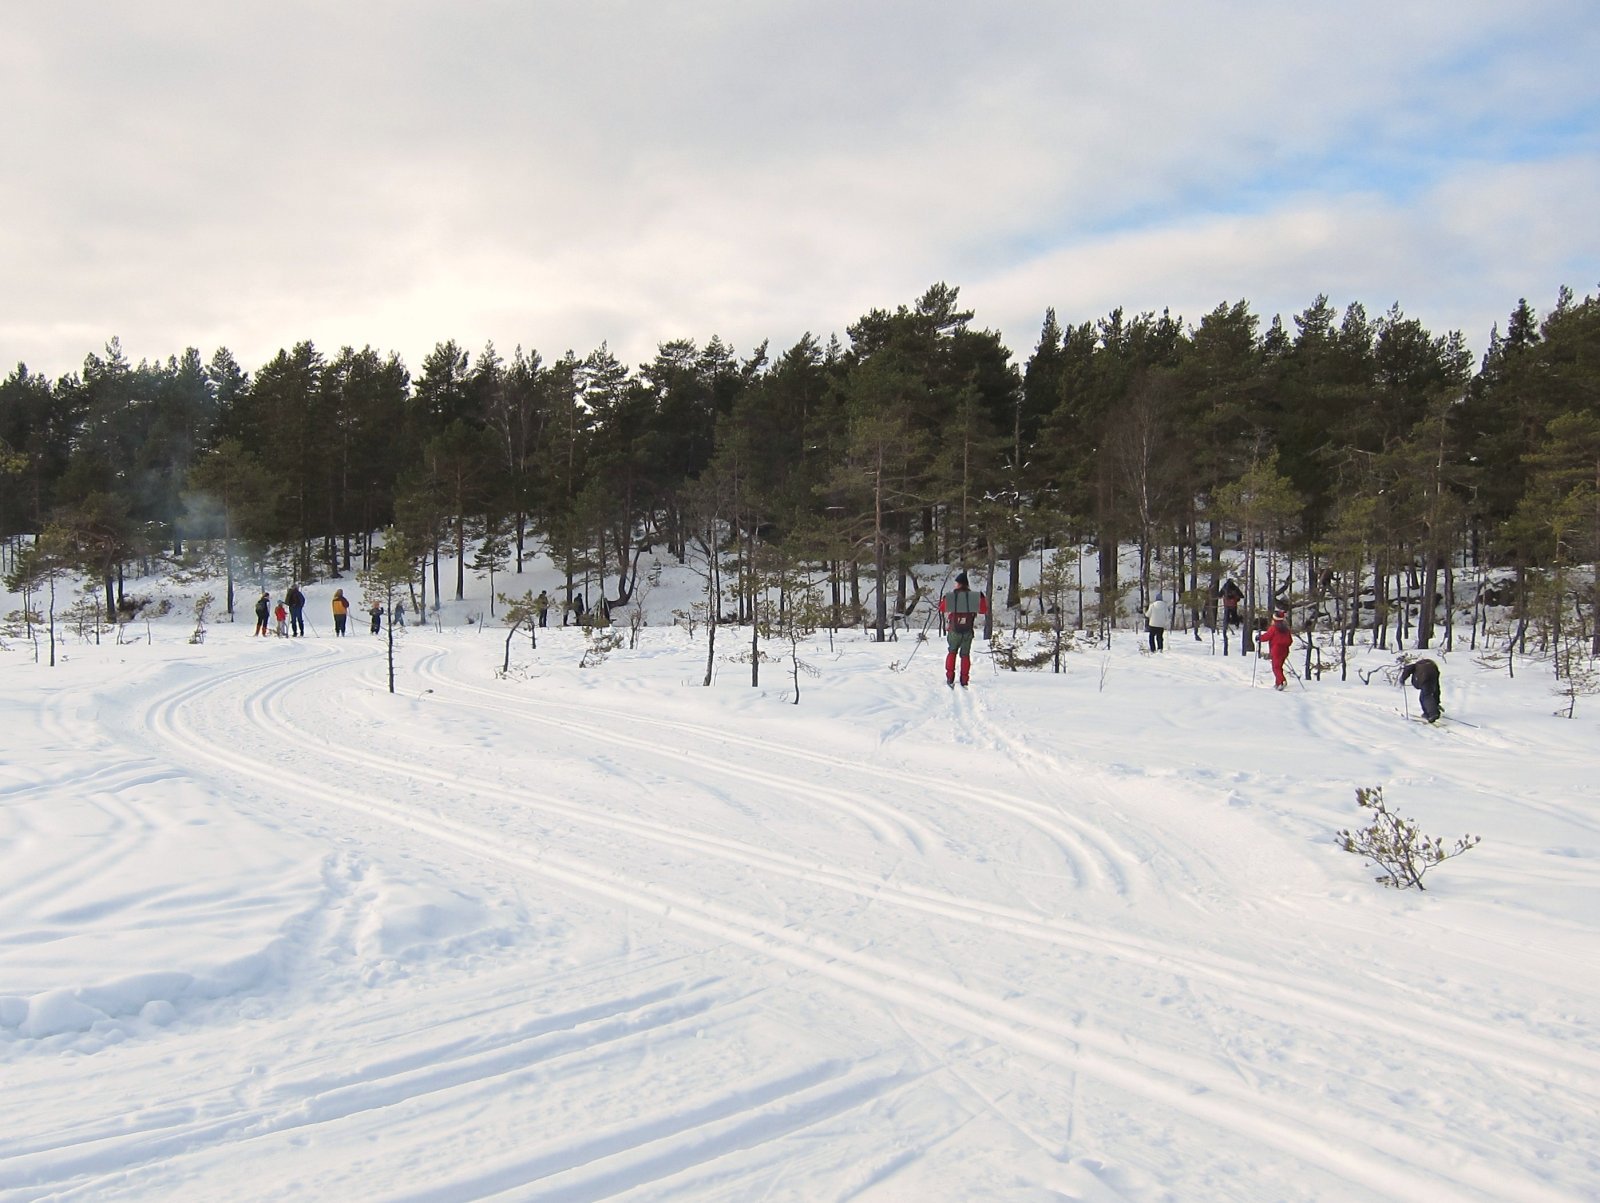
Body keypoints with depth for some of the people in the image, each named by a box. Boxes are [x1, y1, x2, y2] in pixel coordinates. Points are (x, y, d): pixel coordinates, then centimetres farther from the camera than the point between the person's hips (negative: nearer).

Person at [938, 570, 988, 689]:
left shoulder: (949, 596, -5)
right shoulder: (975, 596, -6)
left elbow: (941, 609, 11)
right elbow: (984, 610, 4)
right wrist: (983, 598, 21)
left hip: (954, 630, 0)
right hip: (968, 631, 0)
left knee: (952, 652, 18)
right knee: (965, 654, 12)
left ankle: (950, 679, 7)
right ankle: (964, 681, 8)